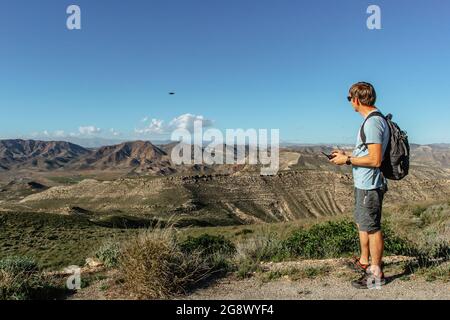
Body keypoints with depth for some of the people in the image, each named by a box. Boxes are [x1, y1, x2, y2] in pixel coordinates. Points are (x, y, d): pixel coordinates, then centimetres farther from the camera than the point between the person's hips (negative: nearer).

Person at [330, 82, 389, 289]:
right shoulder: (373, 120, 12)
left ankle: (376, 274, 15)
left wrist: (348, 160, -16)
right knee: (362, 223, 22)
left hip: (369, 186, -11)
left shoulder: (373, 122, -21)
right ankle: (364, 262, 38)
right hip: (364, 184, 11)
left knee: (372, 228, 1)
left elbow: (375, 160, -25)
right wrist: (346, 155, 14)